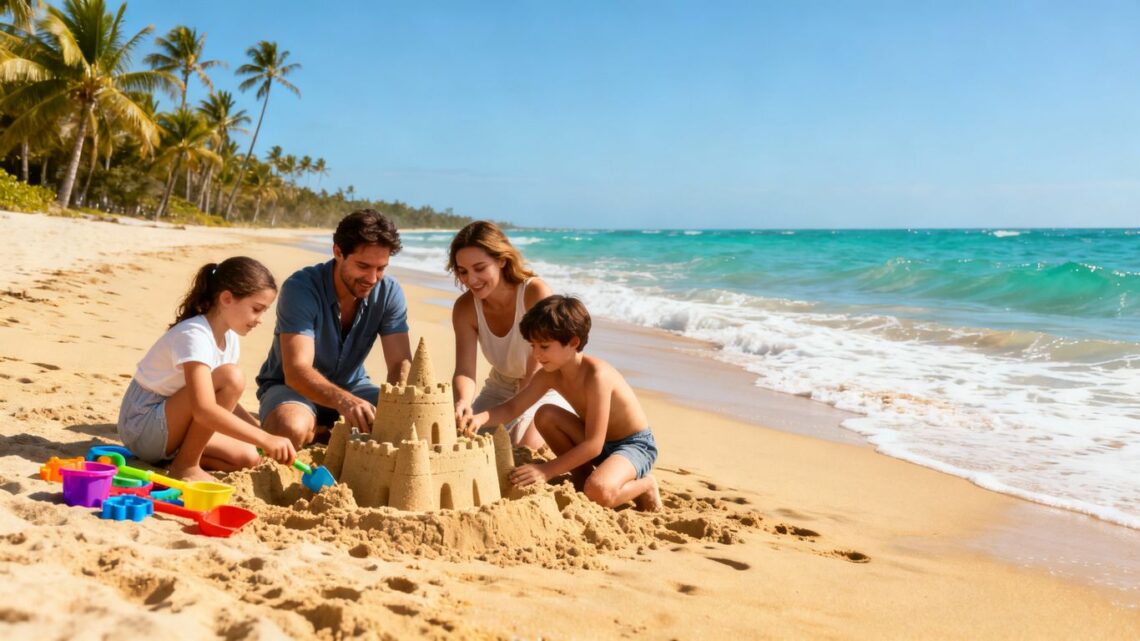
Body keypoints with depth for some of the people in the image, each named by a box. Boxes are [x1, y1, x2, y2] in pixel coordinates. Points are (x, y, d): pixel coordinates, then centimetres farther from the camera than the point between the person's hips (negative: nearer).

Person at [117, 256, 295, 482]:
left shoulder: (229, 337, 4)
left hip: (170, 426, 9)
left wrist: (260, 431, -9)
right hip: (142, 426, -9)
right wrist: (265, 439, -41)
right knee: (231, 377, -27)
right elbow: (204, 410, -38)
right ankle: (185, 465, -15)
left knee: (248, 457, -6)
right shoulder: (194, 335, -25)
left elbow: (226, 402, 7)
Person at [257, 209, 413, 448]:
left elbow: (401, 364, -16)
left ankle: (324, 433, -2)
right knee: (291, 429, -38)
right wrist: (344, 401, -55)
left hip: (351, 386, 4)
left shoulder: (389, 293, -13)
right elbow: (296, 372, -36)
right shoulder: (300, 288, -26)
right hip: (291, 386, -4)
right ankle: (318, 432, -2)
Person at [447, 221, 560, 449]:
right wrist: (463, 401, -43)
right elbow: (464, 370, -18)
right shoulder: (464, 308, -13)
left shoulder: (535, 294, -26)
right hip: (500, 390, 5)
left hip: (545, 391, -4)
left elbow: (536, 372, -26)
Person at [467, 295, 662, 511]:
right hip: (600, 443, 7)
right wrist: (481, 417, -21)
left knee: (599, 492, -36)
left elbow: (593, 445, -30)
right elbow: (511, 407, 0)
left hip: (635, 445, -7)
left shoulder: (596, 376, -30)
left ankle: (644, 486, -2)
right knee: (546, 415, -12)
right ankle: (584, 477, 2)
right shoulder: (549, 375, -7)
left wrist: (547, 470, -29)